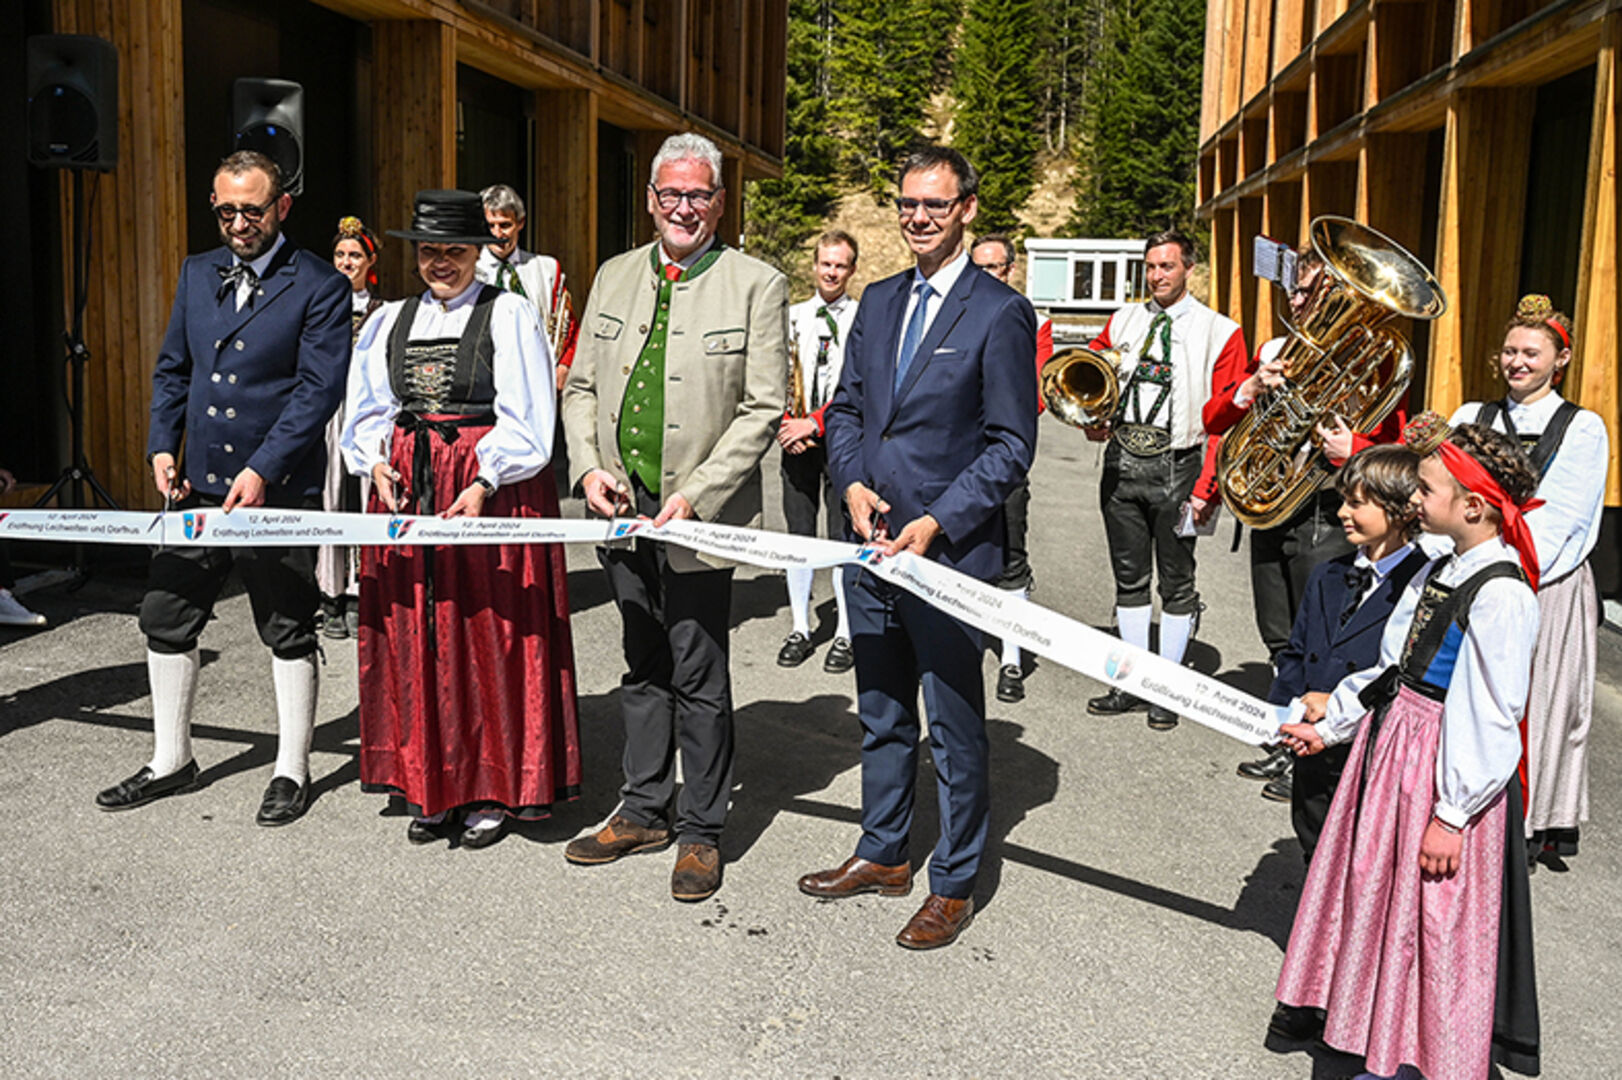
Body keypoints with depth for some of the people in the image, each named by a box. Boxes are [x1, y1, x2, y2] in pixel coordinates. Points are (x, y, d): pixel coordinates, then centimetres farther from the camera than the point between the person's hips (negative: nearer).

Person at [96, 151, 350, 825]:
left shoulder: (319, 286, -7)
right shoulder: (198, 274, 12)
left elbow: (320, 389, -14)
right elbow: (172, 368, 17)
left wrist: (262, 471, -20)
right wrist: (162, 447, 3)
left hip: (278, 489, -6)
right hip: (198, 485, 6)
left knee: (288, 634, 4)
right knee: (166, 618, 11)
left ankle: (292, 771, 18)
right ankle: (171, 760, 27)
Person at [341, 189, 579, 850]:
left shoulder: (508, 316, -1)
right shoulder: (390, 322, 14)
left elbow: (525, 421, -8)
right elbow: (369, 412, 14)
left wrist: (482, 486, -18)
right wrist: (378, 467, -5)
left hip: (493, 488, -5)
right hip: (406, 489, 5)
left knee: (491, 639, -1)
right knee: (415, 640, 7)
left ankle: (494, 790, 11)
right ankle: (432, 788, 18)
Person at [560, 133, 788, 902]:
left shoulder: (756, 285, -5)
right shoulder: (614, 277, 11)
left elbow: (763, 409, -9)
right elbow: (580, 386, 14)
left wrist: (695, 496, -16)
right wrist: (588, 468, -3)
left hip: (698, 515, -5)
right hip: (619, 508, 5)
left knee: (699, 678, 2)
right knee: (642, 666, 16)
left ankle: (700, 831, 18)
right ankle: (644, 810, 30)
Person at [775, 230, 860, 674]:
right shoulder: (791, 316, 12)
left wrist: (815, 422, -17)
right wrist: (787, 423, -8)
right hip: (798, 439, 3)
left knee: (844, 535, -1)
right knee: (799, 533, 6)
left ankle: (846, 633, 7)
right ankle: (800, 629, 15)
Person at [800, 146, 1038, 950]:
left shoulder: (1000, 313, -8)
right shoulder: (878, 302, 12)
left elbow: (1012, 445, -10)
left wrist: (937, 522, -17)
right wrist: (852, 484, -3)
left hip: (948, 550, -6)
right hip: (874, 544, 7)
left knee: (955, 727, 4)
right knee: (881, 716, 18)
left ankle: (953, 885, 19)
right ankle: (884, 855, 34)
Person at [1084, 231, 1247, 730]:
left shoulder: (1219, 332, -2)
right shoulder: (1122, 322, 10)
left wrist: (1207, 488, -13)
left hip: (1176, 467, -4)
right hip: (1121, 461, 4)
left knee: (1177, 583, 4)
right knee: (1129, 579, 10)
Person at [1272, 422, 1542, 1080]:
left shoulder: (1501, 594, -21)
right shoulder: (1438, 572, 6)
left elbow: (1492, 718, -21)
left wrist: (1452, 814, -20)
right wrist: (1330, 727, 17)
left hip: (1447, 770, -9)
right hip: (1388, 743, 9)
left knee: (1428, 915, 5)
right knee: (1368, 882, 21)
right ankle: (1342, 1003, 41)